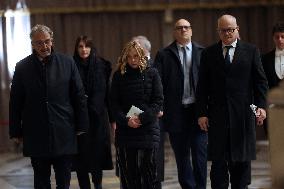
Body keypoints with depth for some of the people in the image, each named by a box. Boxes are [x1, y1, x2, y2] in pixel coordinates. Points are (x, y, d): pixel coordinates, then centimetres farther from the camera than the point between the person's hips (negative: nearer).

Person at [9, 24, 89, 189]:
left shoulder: (67, 63, 2)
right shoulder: (22, 67, 3)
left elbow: (79, 96, 4)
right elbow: (15, 103, 6)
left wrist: (82, 125, 1)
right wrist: (16, 132, 4)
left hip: (64, 136, 0)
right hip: (36, 137, 1)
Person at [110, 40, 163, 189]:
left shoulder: (152, 74, 4)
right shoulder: (119, 75, 8)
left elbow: (158, 101, -1)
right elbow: (114, 103, 4)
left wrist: (141, 118, -13)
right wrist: (126, 120, -12)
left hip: (148, 128, -1)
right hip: (125, 130, 1)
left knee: (148, 168, -4)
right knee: (129, 170, 1)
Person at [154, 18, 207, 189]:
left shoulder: (203, 52, 6)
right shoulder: (164, 55, 5)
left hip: (198, 110, -1)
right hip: (176, 112, 1)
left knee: (200, 154, -3)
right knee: (181, 156, 8)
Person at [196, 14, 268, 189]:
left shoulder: (251, 51, 6)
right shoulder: (208, 53, 8)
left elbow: (261, 81, 5)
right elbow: (202, 86, 6)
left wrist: (261, 106, -6)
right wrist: (202, 113, -1)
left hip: (243, 114, 0)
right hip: (217, 114, 0)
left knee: (242, 159, 6)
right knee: (218, 160, -1)